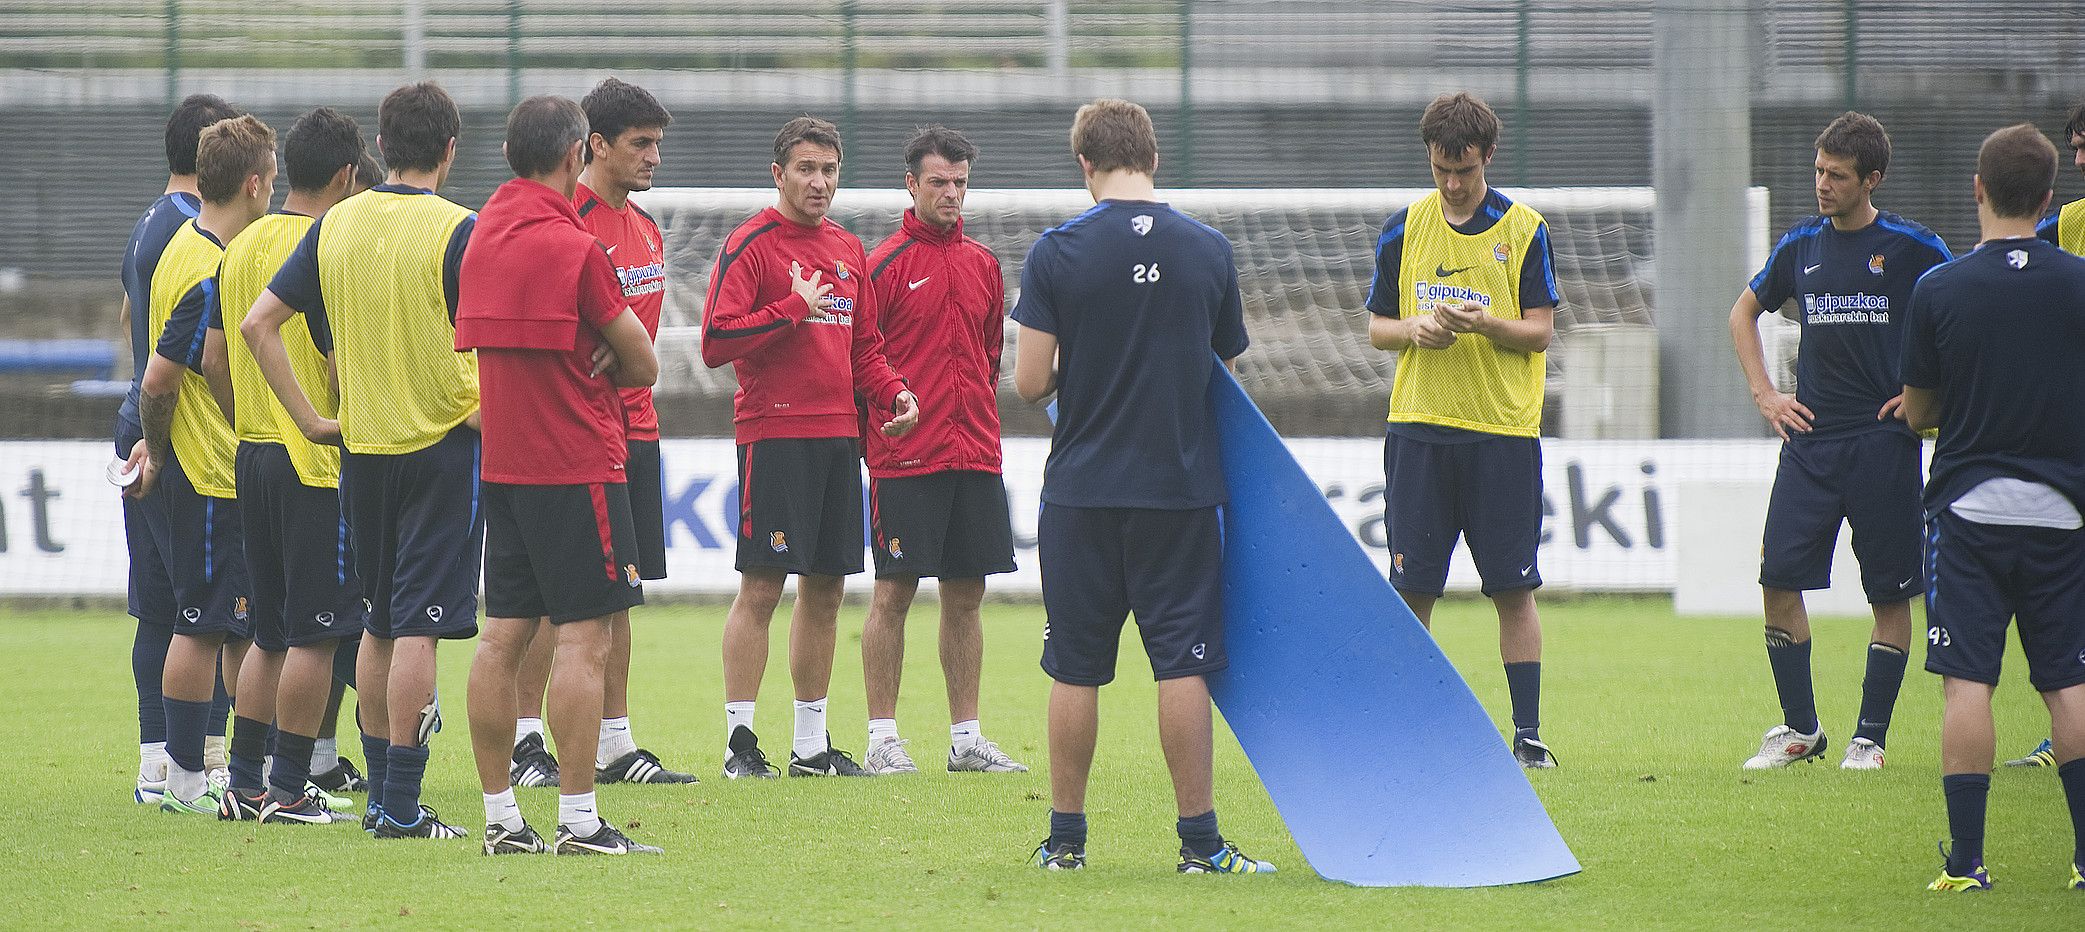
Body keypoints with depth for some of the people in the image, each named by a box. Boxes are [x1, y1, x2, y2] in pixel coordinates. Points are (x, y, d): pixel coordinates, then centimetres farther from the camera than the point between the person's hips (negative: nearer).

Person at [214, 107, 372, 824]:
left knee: (270, 631, 14)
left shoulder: (242, 247, 11)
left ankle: (244, 784, 14)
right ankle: (289, 789, -2)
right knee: (316, 632, -2)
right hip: (319, 462, -8)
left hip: (251, 453, 8)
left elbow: (216, 357, 16)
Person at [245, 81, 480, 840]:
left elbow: (259, 324, 2)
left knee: (379, 626, 16)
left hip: (362, 447, 5)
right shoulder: (457, 231, -11)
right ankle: (401, 807, -7)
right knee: (418, 626, -5)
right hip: (443, 444, -5)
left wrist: (308, 418, 5)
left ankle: (379, 792, 21)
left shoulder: (335, 226, 4)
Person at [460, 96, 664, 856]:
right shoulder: (574, 248, -14)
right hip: (576, 466, -8)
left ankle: (501, 818, 11)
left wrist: (578, 367, 2)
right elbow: (643, 364, -6)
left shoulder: (483, 233, 8)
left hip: (502, 466, 8)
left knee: (503, 635, 8)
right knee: (585, 637, -6)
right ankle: (579, 822, -8)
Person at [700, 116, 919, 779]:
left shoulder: (849, 251, 16)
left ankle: (812, 744, 17)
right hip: (773, 435, -7)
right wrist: (793, 309, -16)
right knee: (761, 587, -7)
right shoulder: (751, 245, -6)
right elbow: (716, 341, -14)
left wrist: (893, 393, 5)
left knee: (826, 587, 10)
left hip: (838, 436, 7)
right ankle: (739, 742, -4)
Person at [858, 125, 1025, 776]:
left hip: (975, 453, 5)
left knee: (966, 594, 8)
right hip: (904, 455, -5)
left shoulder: (984, 265, 13)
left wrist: (981, 418, 12)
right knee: (894, 593, -3)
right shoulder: (885, 264, -4)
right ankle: (883, 738, 2)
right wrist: (875, 435, -8)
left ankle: (966, 738, 13)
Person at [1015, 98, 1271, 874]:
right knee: (1182, 662, 2)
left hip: (1081, 489, 0)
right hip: (1181, 486, 1)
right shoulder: (1209, 252, -1)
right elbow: (1228, 367, 10)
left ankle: (1065, 837, 13)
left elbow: (1030, 382, -9)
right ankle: (1199, 840, 0)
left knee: (1075, 669, 7)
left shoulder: (1057, 252, -7)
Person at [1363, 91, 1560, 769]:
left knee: (1514, 589, -1)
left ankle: (1528, 734, 4)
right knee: (1410, 587, 0)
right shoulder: (1403, 230, 8)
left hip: (1504, 430, -2)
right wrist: (1414, 329, -10)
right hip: (1419, 427, 2)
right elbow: (1377, 328, 11)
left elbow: (1541, 331, -2)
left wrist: (1483, 322, -20)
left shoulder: (1524, 229, 1)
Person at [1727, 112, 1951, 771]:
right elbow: (1745, 312, 24)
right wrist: (1763, 393, 14)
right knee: (1779, 580, -2)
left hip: (1883, 441, -4)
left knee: (1891, 592, 0)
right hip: (1811, 437, 4)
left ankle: (1870, 735, 9)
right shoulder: (1802, 244, 9)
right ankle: (1800, 729, 11)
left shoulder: (1911, 247, -3)